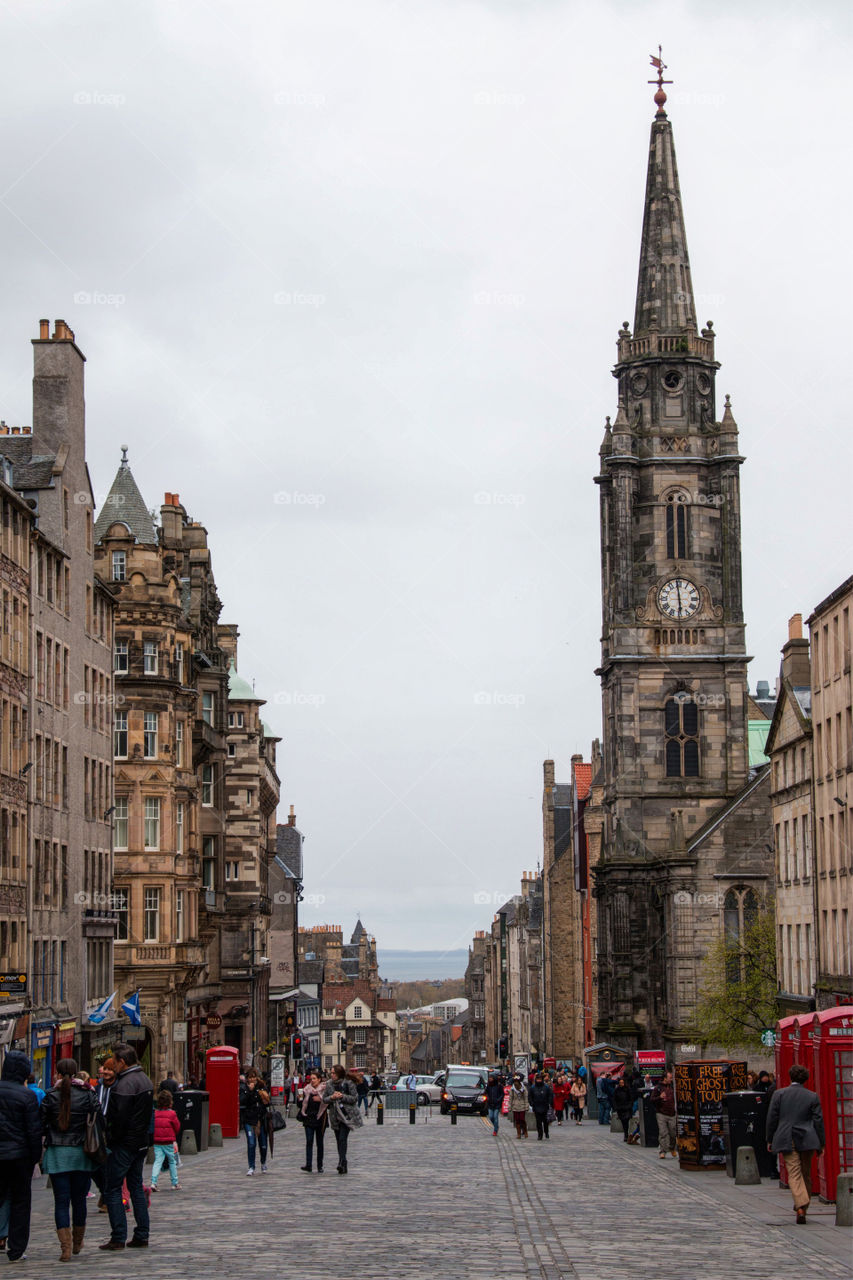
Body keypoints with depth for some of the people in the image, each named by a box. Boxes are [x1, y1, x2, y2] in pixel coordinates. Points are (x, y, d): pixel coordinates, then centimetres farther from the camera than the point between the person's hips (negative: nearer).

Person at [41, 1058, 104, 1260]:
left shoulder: (50, 1097, -5)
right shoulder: (87, 1095, -3)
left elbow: (41, 1125, -1)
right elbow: (99, 1122, -4)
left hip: (57, 1153, -1)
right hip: (81, 1153, 1)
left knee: (61, 1201, 0)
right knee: (79, 1199, 15)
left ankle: (65, 1247, -10)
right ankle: (77, 1243, 29)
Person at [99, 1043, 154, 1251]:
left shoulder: (125, 1084, -18)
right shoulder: (145, 1080, 13)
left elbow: (119, 1117, -23)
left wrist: (112, 1139, -11)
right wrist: (142, 1135, 16)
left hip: (124, 1145, -9)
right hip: (141, 1144, 9)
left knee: (112, 1189, -3)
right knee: (136, 1187, 14)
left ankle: (118, 1237, -5)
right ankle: (141, 1236, 13)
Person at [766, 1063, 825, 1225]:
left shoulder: (779, 1094, 0)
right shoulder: (812, 1097, 1)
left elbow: (772, 1118, 1)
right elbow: (818, 1120, 2)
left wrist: (770, 1140, 11)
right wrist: (821, 1143, 9)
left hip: (787, 1141, -1)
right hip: (807, 1140, 1)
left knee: (794, 1174, -6)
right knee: (806, 1174, 15)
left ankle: (800, 1207, -25)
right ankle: (803, 1206, 21)